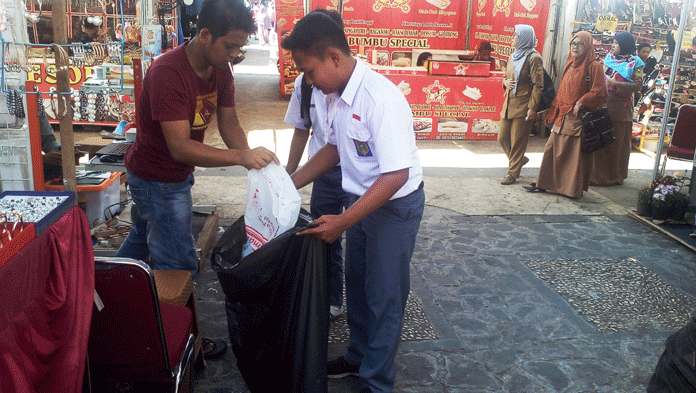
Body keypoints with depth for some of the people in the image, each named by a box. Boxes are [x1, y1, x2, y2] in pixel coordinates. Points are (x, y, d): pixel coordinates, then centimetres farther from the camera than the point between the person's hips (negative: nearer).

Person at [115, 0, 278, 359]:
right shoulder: (168, 73, -31)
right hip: (156, 179, -9)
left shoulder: (220, 68, -5)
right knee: (179, 264, 1)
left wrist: (253, 160, -20)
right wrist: (241, 157, -43)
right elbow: (180, 147, -35)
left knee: (144, 238, 27)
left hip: (176, 175, 9)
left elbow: (229, 122, -4)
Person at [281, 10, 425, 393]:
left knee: (384, 297, 7)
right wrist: (290, 184, 7)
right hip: (362, 199, 8)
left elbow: (396, 176, -30)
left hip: (395, 206, -8)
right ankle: (358, 357, 44)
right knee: (357, 286, 21)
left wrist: (342, 222, -29)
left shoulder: (381, 99, -29)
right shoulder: (336, 94, -3)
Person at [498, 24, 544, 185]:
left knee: (517, 141, 0)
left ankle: (513, 172, 11)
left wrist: (532, 108, -17)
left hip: (523, 105, -8)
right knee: (502, 138, 11)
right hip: (509, 104, 8)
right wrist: (505, 82, 1)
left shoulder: (533, 57, -10)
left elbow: (538, 85, -13)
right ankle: (520, 159, 34)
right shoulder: (514, 56, 13)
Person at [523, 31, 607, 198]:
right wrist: (552, 113, 17)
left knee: (576, 153, 0)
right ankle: (542, 183, 15)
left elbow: (599, 92, -10)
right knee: (552, 149, 7)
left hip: (579, 118, -7)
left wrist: (581, 103, -18)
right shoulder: (570, 65, 15)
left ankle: (575, 189, 11)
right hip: (563, 117, 7)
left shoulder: (594, 66, -6)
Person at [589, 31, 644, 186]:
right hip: (603, 105, 5)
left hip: (620, 108, -5)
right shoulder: (609, 58, 13)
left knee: (618, 142, 1)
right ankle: (598, 173, 13)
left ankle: (616, 175, 11)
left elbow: (638, 85, -11)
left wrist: (614, 83, -16)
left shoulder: (635, 63, -2)